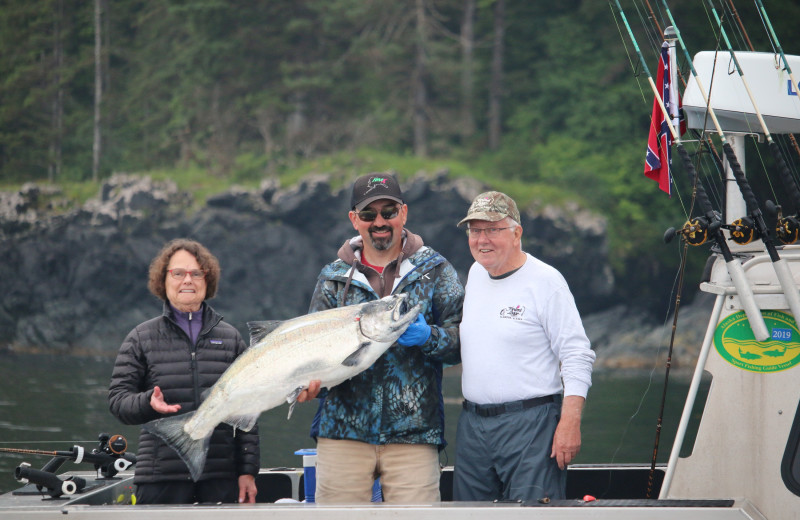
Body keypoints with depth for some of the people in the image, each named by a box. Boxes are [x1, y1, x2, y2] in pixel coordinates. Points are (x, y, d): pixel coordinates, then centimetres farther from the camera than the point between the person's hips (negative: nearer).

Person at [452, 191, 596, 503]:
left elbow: (577, 357, -10)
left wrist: (569, 423, -17)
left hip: (530, 423, -7)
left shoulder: (546, 281, -7)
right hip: (472, 425, 7)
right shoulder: (475, 274, 14)